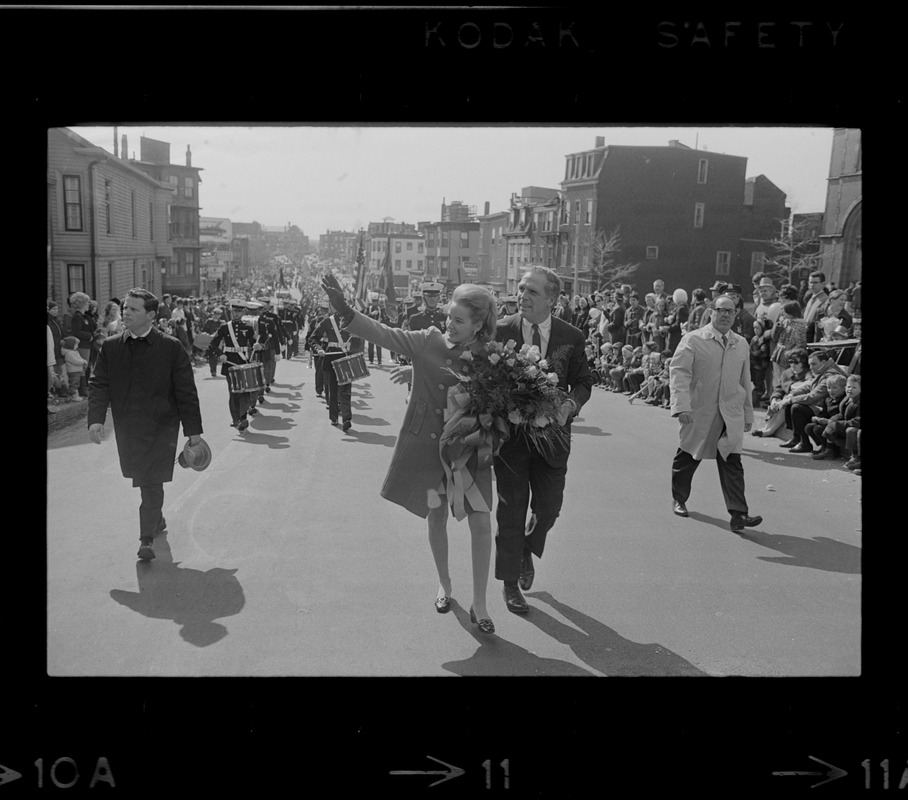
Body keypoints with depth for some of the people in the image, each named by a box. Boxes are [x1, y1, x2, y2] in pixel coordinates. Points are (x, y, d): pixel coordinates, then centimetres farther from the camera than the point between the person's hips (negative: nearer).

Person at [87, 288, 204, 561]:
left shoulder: (171, 348, -9)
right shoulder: (110, 347, 2)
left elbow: (186, 392, -7)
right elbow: (98, 384, 2)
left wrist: (193, 431, -7)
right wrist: (96, 418, -14)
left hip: (161, 426, -4)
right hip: (126, 427, 4)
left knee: (152, 482, -6)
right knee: (140, 477, 17)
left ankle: (147, 539, 2)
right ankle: (157, 520, 40)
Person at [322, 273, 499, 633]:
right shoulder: (428, 342, -8)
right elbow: (382, 334, -17)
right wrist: (343, 307, -30)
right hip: (426, 444, 1)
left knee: (482, 523, -4)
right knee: (436, 515, 14)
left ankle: (479, 604, 12)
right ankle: (444, 585, 37)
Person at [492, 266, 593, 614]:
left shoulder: (571, 337, -3)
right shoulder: (499, 331, -7)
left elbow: (583, 382, 6)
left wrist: (569, 405, -14)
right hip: (509, 433, -1)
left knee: (548, 508, 9)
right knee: (511, 511, 8)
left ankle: (527, 550, 43)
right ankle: (509, 582, 27)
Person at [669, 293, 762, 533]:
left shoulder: (742, 344, 11)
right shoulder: (693, 340, -5)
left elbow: (745, 381, 17)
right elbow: (678, 372, -12)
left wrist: (748, 413, 18)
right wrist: (682, 406, -23)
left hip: (731, 415, 3)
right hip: (699, 412, -2)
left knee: (732, 462, -7)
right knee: (688, 457, 13)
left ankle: (738, 514, -10)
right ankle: (679, 500, 35)